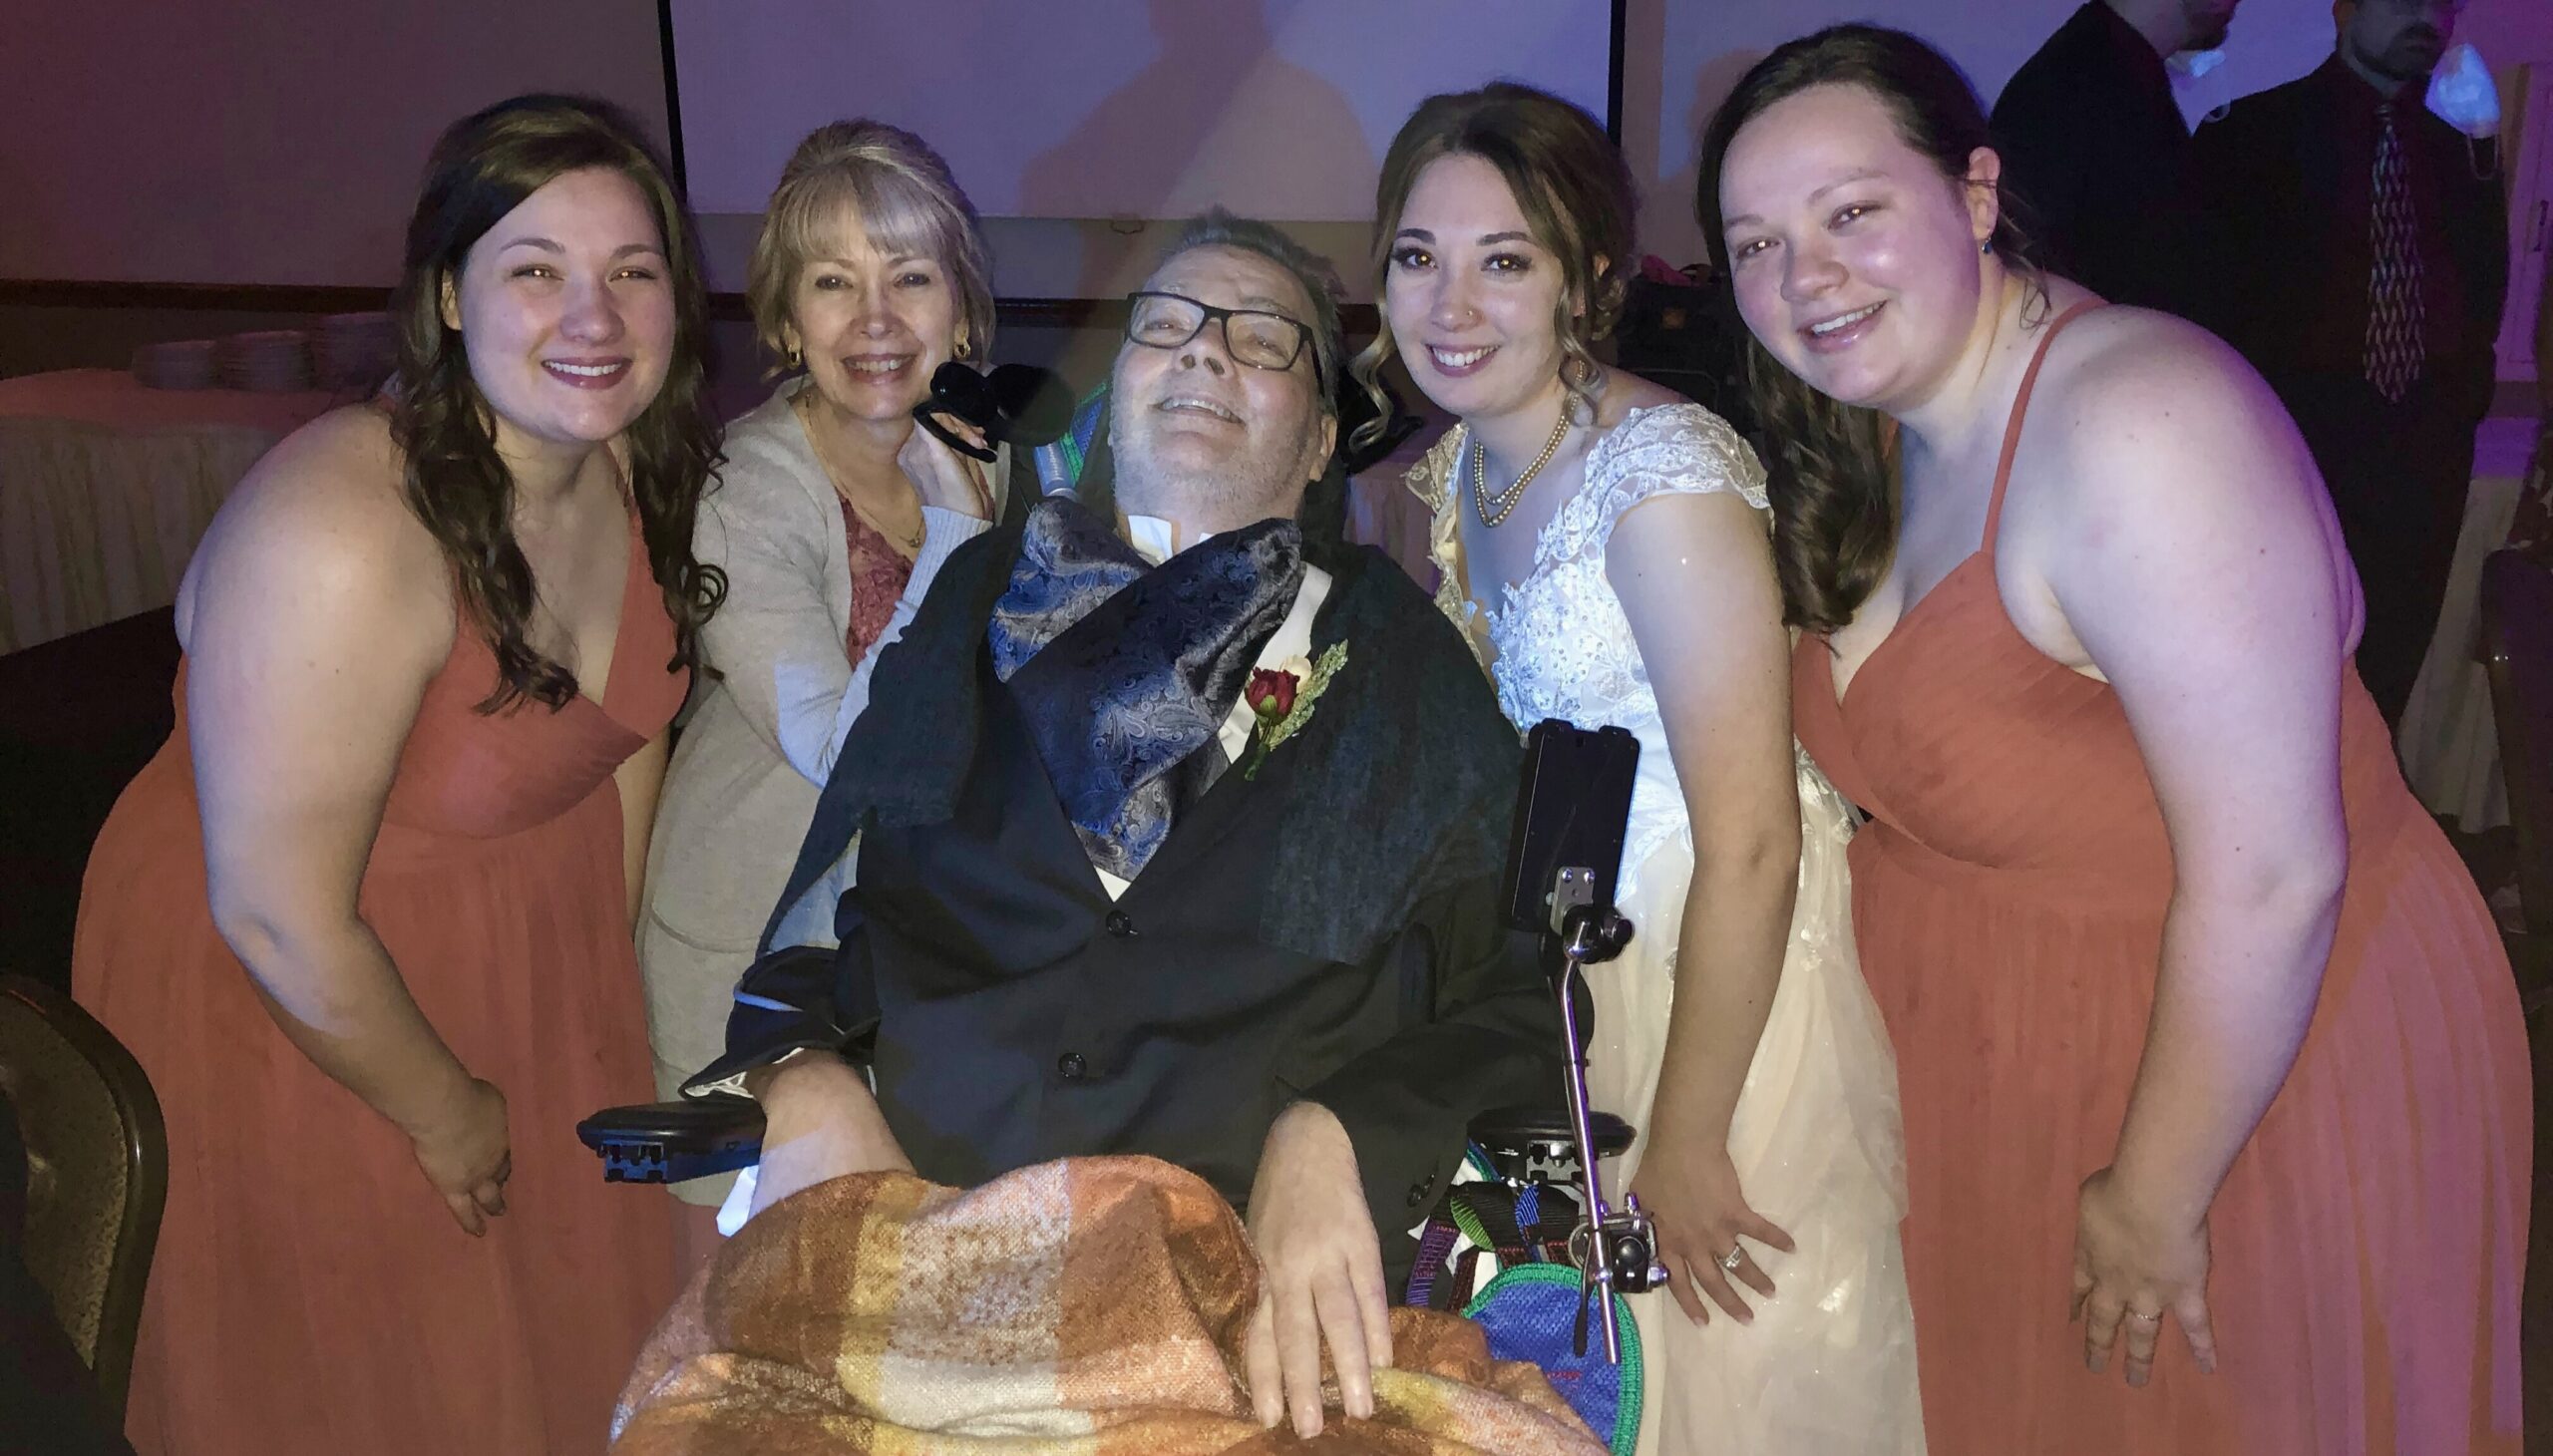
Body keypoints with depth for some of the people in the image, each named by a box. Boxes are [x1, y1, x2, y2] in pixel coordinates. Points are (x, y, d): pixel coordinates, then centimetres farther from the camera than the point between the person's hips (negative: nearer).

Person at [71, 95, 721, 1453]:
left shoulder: (635, 465, -10)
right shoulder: (341, 539, -34)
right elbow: (281, 921, -28)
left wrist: (606, 976, 9)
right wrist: (450, 1114, -13)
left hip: (533, 947, 7)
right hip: (283, 1009, -6)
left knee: (571, 1338, 24)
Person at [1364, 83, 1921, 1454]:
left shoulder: (1660, 475, -23)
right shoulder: (1457, 469, 3)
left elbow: (1751, 846, -24)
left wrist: (1687, 1143, -20)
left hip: (1729, 973, -7)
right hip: (1573, 966, 8)